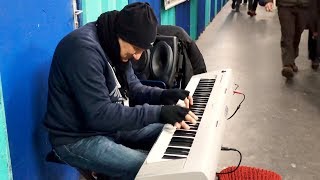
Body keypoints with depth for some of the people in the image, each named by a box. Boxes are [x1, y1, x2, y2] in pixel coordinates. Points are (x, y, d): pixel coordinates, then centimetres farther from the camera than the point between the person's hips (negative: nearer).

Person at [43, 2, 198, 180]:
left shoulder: (115, 44, 2)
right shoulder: (84, 48, -28)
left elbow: (133, 87, 10)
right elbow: (99, 114, -33)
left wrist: (163, 95, -10)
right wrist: (158, 112, -31)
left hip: (108, 124, 9)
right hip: (77, 138, -9)